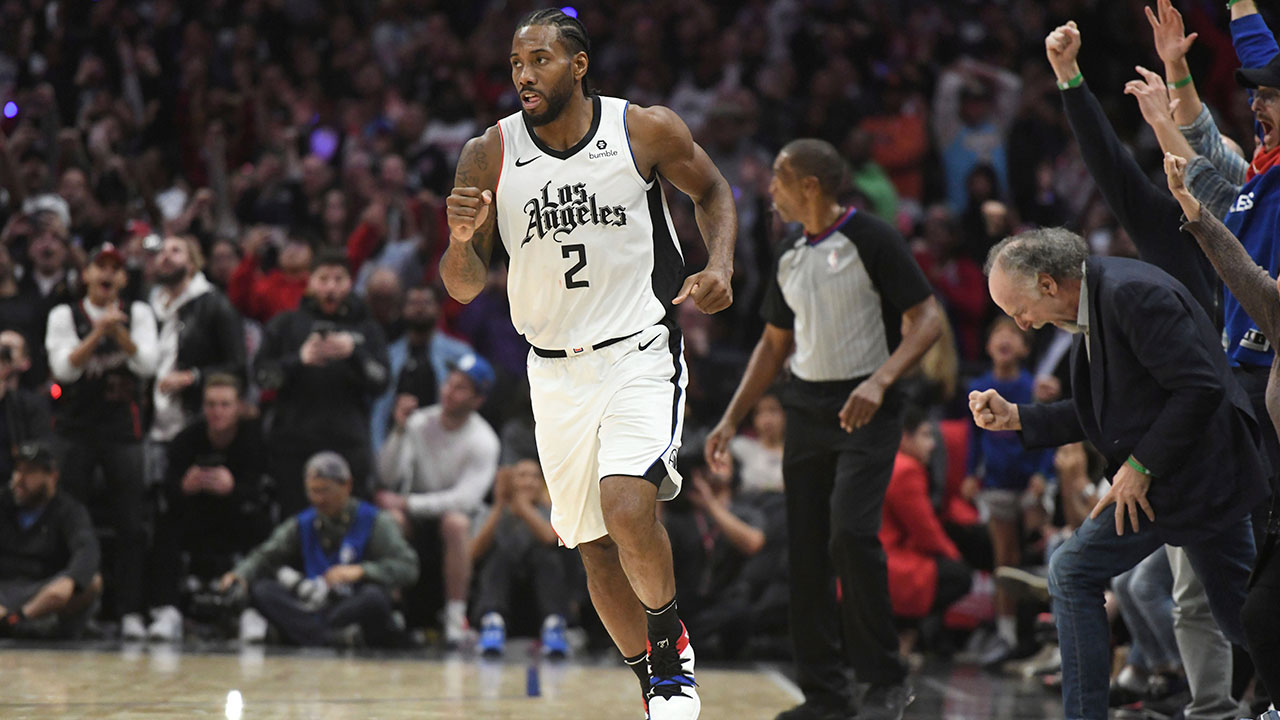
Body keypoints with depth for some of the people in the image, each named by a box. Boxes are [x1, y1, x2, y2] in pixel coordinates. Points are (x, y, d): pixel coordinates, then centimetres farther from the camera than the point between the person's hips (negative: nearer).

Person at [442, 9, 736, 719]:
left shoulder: (648, 131, -8)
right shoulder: (489, 155, -5)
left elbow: (712, 190, 11)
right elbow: (464, 287, 0)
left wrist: (720, 267, -6)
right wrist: (461, 238, -21)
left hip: (640, 353, -3)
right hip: (556, 368, 3)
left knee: (627, 509, -24)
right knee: (593, 546, 7)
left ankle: (670, 642, 2)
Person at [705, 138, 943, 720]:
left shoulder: (870, 240, -10)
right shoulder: (789, 254, 13)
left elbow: (927, 320, -13)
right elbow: (774, 344, 22)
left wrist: (879, 382, -27)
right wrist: (731, 419, 16)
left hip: (865, 411, -7)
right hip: (806, 408, 7)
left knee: (850, 534, -20)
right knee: (806, 552, 3)